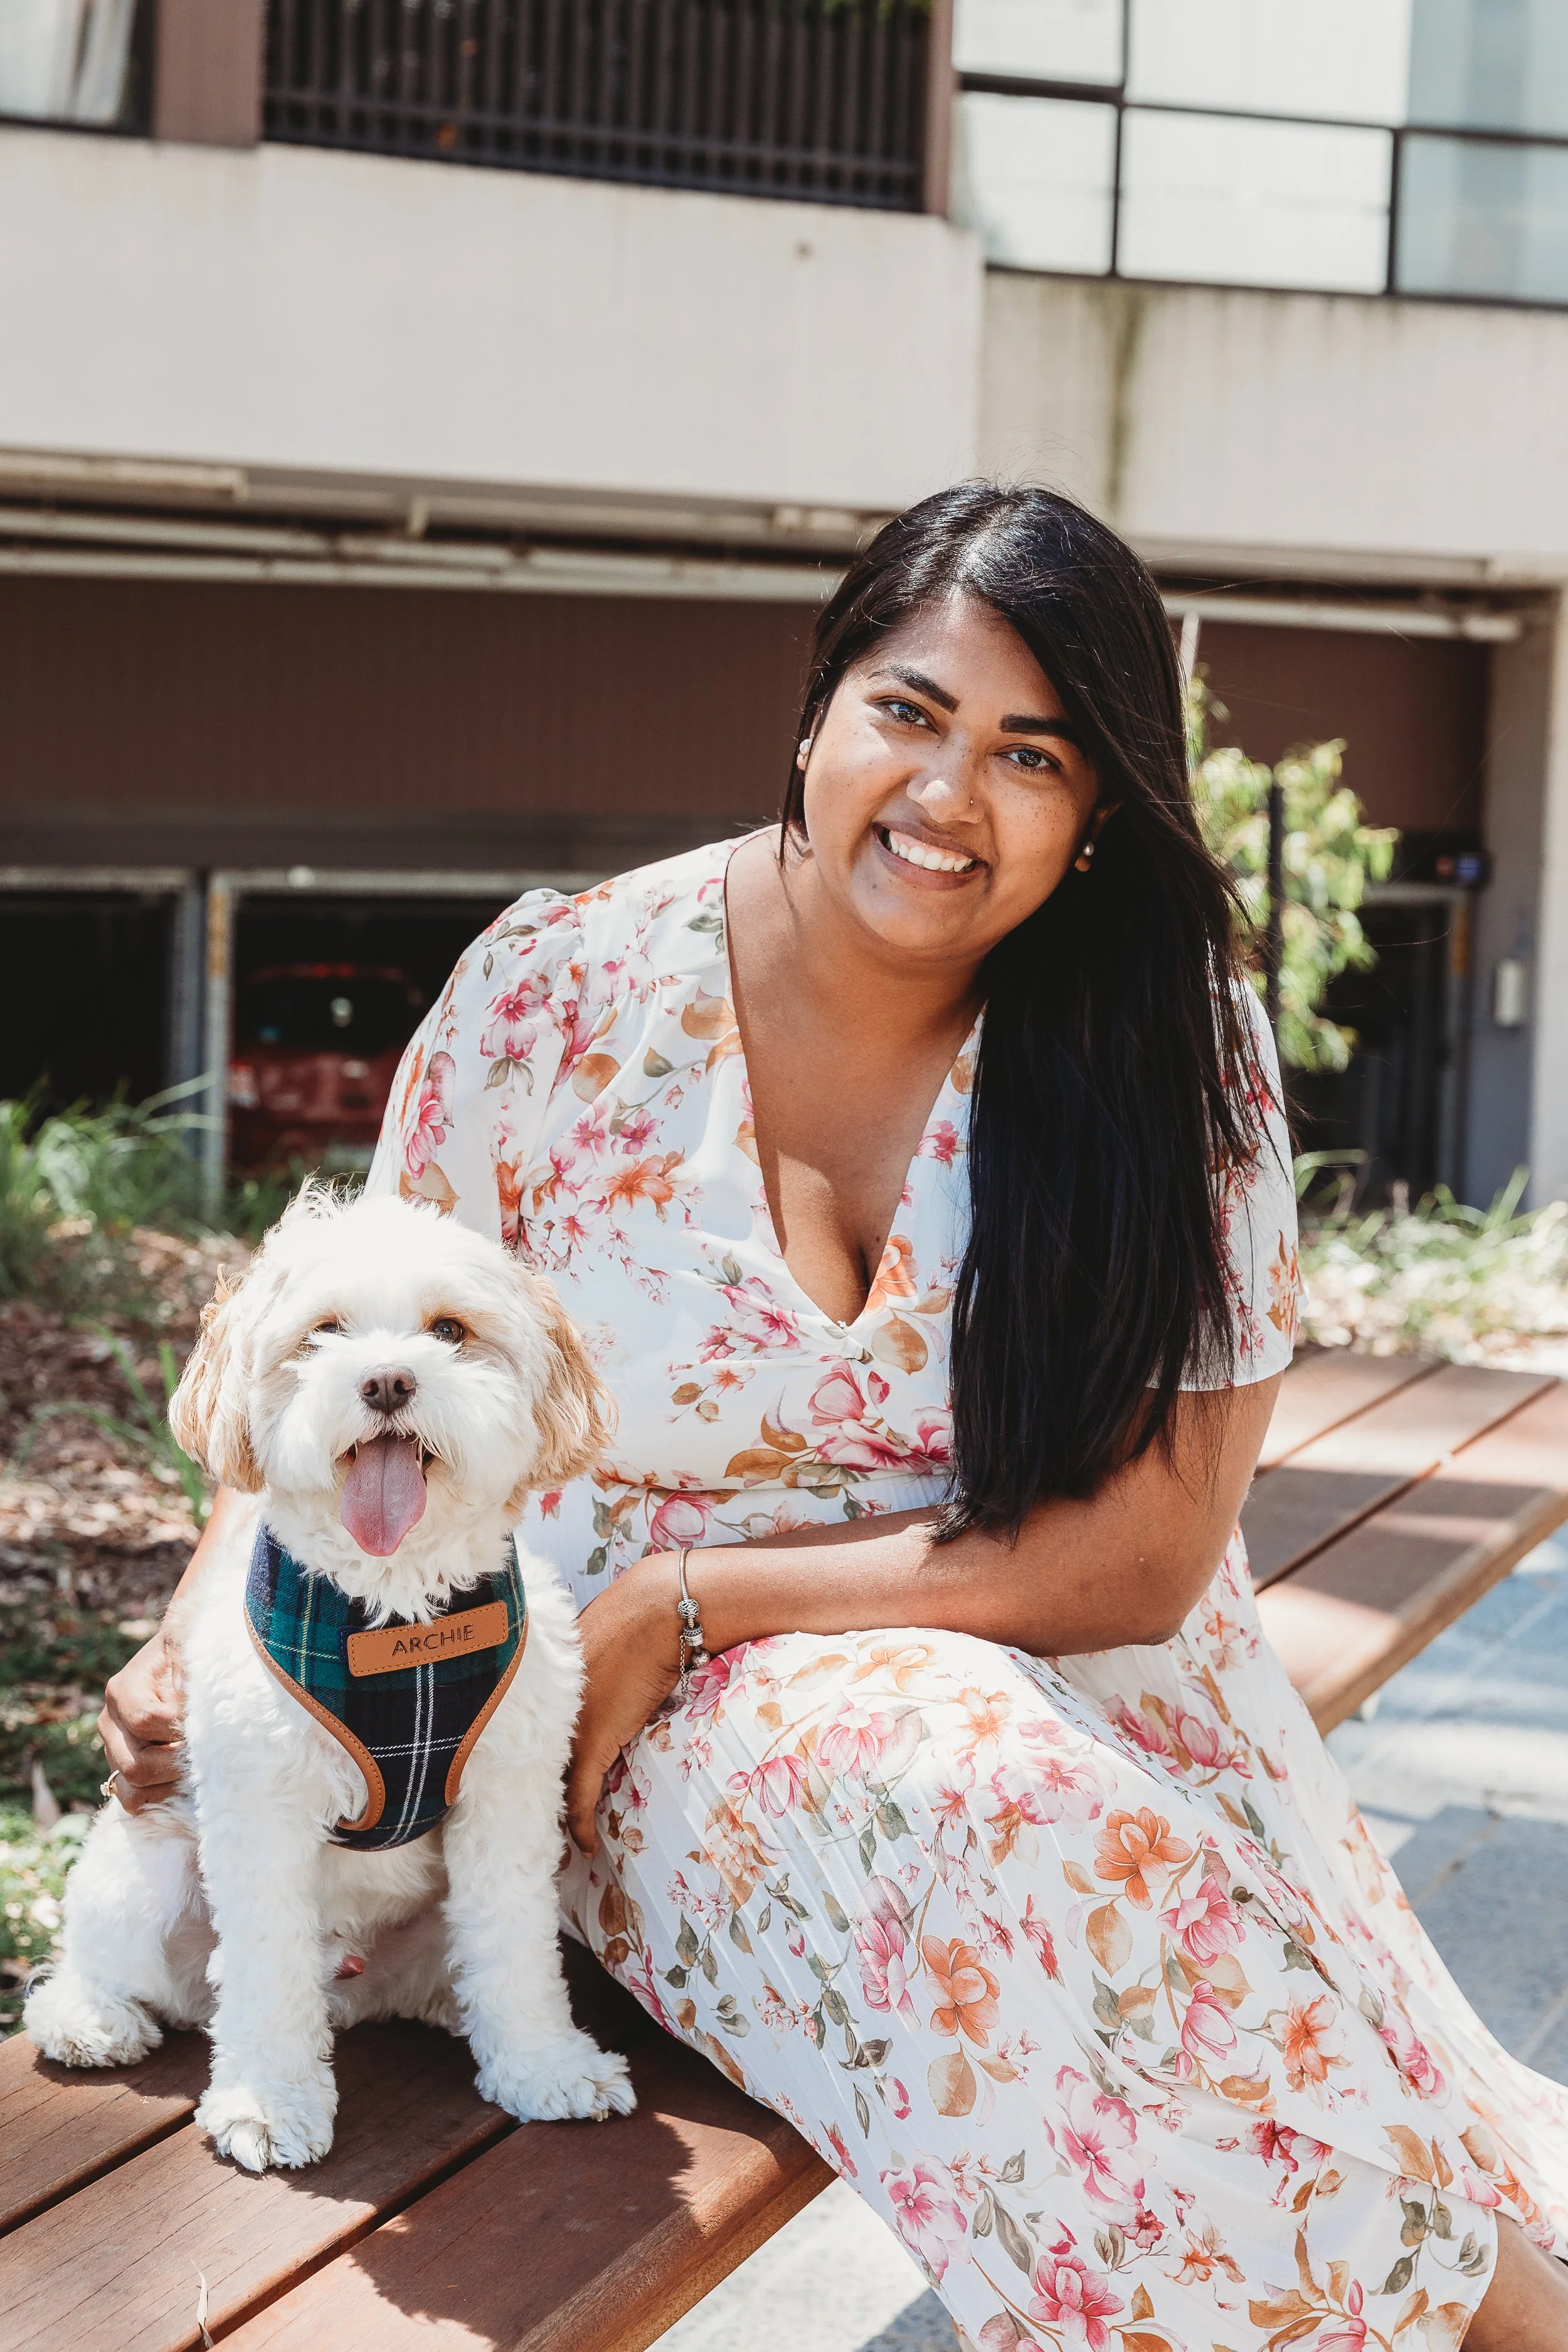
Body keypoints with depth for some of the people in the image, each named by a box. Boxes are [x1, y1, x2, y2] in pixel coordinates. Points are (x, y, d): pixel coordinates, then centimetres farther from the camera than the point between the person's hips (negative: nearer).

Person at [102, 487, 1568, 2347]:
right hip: (685, 1739, 0)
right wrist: (209, 1640, -11)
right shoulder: (560, 994, -7)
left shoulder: (1173, 1047, -6)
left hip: (1065, 1684, 1)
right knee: (969, 1808, -32)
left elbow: (1151, 1555, -10)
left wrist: (678, 1605, -16)